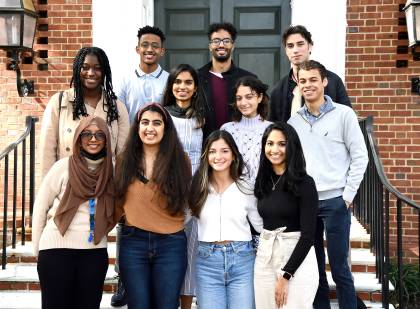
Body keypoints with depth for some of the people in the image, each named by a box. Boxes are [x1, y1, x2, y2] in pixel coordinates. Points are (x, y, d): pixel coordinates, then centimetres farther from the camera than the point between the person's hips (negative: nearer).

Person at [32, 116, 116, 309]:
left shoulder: (111, 170, 2)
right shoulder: (63, 167, -6)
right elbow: (40, 207, 0)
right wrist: (37, 248, 3)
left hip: (95, 252, 3)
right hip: (57, 249, -3)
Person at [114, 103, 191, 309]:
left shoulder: (179, 160, 0)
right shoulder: (125, 161, 4)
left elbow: (185, 201, 8)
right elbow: (118, 203, 10)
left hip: (171, 244, -1)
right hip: (133, 242, 1)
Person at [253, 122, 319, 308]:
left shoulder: (304, 183, -10)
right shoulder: (263, 181, 6)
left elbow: (308, 236, -13)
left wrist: (285, 275, -14)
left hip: (297, 258, -5)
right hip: (264, 257, 5)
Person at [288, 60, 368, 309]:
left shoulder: (343, 114, -2)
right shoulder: (294, 121, 9)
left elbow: (360, 157, -3)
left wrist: (348, 195, -7)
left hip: (335, 201, -4)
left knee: (339, 268, -1)